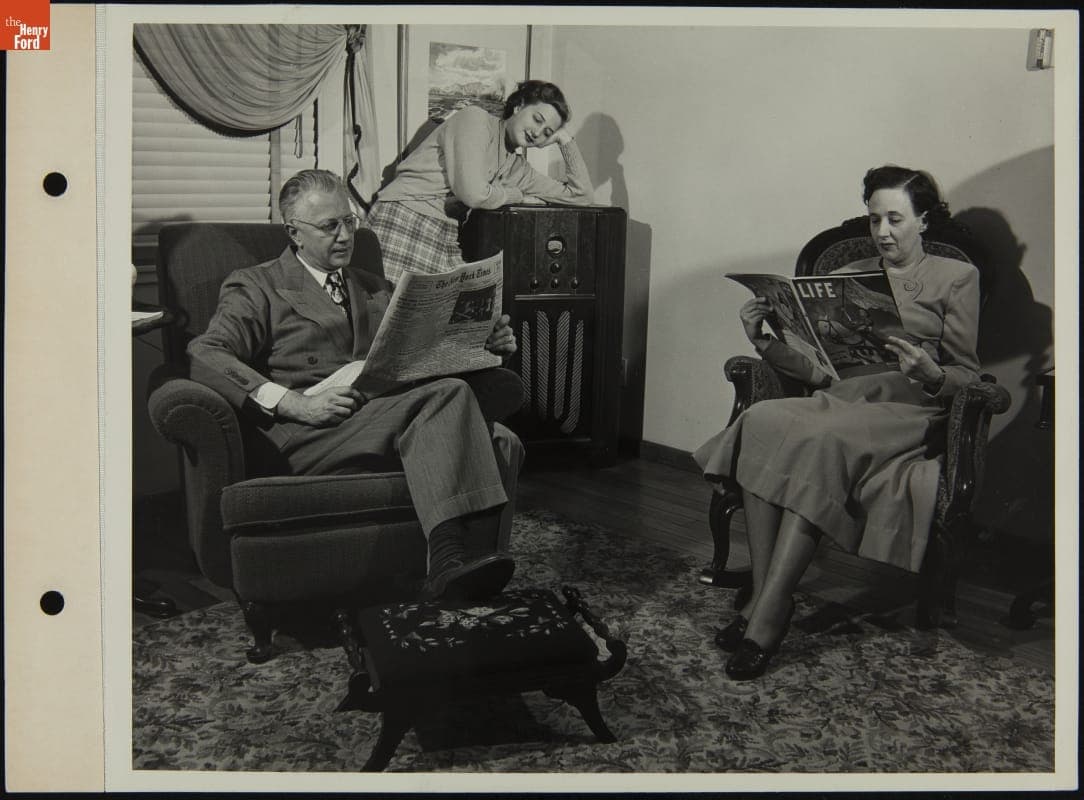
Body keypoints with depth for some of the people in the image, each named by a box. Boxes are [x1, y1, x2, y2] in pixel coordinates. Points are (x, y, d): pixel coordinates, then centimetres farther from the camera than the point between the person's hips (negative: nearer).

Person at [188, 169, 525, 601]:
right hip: (307, 436, -5)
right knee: (446, 393, -31)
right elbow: (204, 355, -4)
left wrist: (485, 346, 3)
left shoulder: (377, 290, 31)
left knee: (502, 442, -24)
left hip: (384, 417, 6)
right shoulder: (255, 286, 12)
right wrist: (293, 402, -17)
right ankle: (448, 561, -39)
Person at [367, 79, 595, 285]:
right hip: (403, 219, -8)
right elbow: (473, 193, -13)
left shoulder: (516, 167, 21)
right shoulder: (476, 119, -1)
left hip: (448, 240, 8)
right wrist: (517, 196, 5)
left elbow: (582, 195, 22)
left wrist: (566, 140, 20)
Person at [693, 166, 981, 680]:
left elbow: (967, 378, 4)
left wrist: (930, 374, -17)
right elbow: (821, 370, 15)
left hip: (908, 410, -4)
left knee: (820, 442, -36)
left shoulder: (955, 278, 10)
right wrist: (766, 344, -1)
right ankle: (764, 593, -29)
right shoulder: (849, 276, 22)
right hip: (839, 399, 4)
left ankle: (767, 613, -33)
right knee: (760, 421, -30)